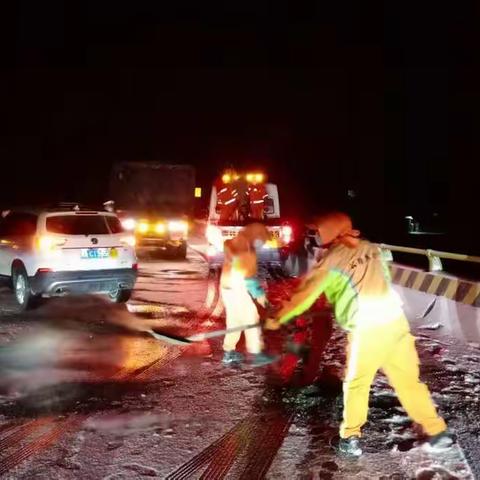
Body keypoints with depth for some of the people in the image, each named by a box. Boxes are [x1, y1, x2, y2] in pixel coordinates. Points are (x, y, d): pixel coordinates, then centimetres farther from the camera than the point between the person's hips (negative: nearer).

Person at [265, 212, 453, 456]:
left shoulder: (331, 261, -1)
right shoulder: (371, 248, 13)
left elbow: (305, 295, 6)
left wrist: (278, 318, 19)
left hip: (367, 329, -4)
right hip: (395, 319, 5)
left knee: (356, 384, 13)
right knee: (408, 380, 15)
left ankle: (350, 438, 21)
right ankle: (438, 432, 22)